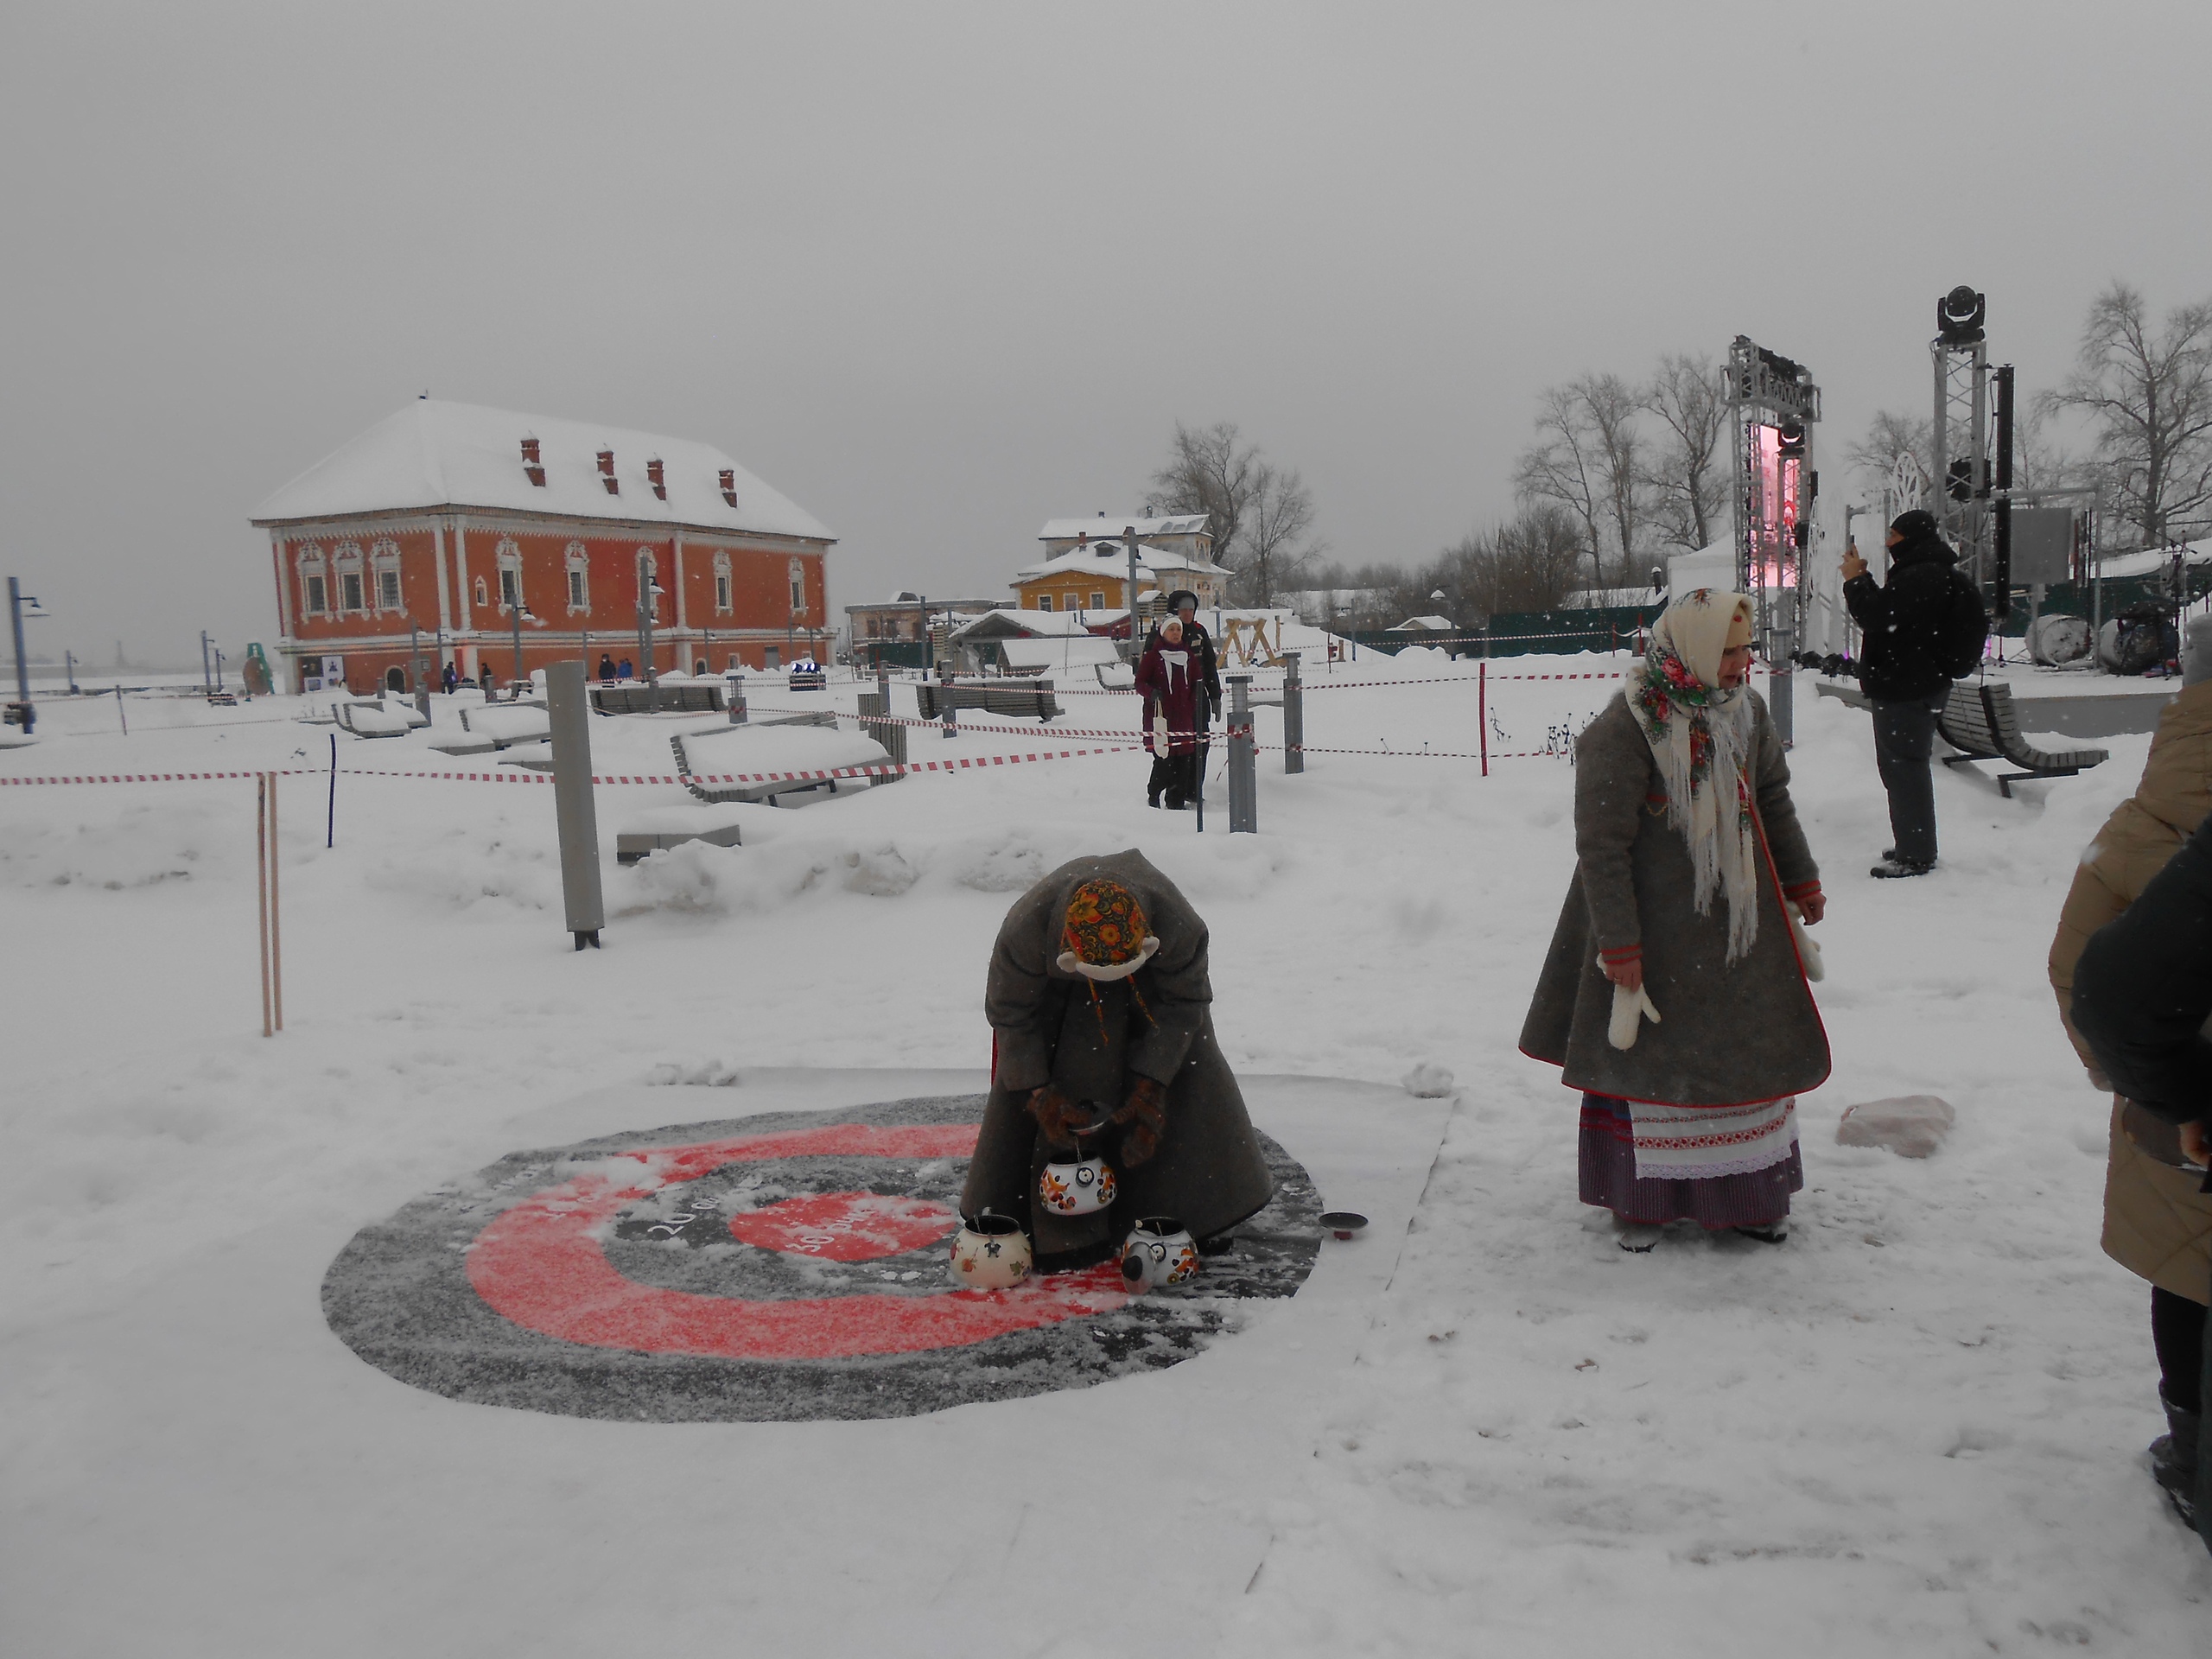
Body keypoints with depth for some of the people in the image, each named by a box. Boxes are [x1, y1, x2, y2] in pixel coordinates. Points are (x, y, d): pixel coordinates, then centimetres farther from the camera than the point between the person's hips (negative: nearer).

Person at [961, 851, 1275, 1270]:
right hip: (1059, 997, 0)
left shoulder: (1178, 925, -39)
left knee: (1187, 1073, -6)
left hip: (1154, 981, 0)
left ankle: (1199, 1213, 10)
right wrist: (1040, 1094, -24)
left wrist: (1150, 1087, -27)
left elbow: (1184, 1004, -22)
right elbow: (1009, 1013, -22)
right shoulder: (1025, 930, -39)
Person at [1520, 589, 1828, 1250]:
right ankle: (1638, 1197, 22)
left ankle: (1748, 1192, 30)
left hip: (1738, 920, 7)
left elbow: (1773, 798, 17)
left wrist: (1800, 879, 21)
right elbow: (1601, 847, -19)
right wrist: (1618, 944, -19)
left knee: (1751, 1048, 13)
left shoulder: (1745, 710, 1)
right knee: (1642, 1056, 5)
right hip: (1656, 929, -6)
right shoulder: (1622, 730, -21)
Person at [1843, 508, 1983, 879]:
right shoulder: (1934, 573, 17)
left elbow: (1875, 616, -22)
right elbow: (1885, 612, 20)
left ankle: (1915, 855, -3)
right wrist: (1861, 579, 12)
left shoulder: (1921, 577, -20)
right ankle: (1912, 845, 32)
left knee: (1904, 768, -7)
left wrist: (1856, 578, -8)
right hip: (1909, 685, 12)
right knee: (1899, 766, 20)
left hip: (1907, 691, -12)